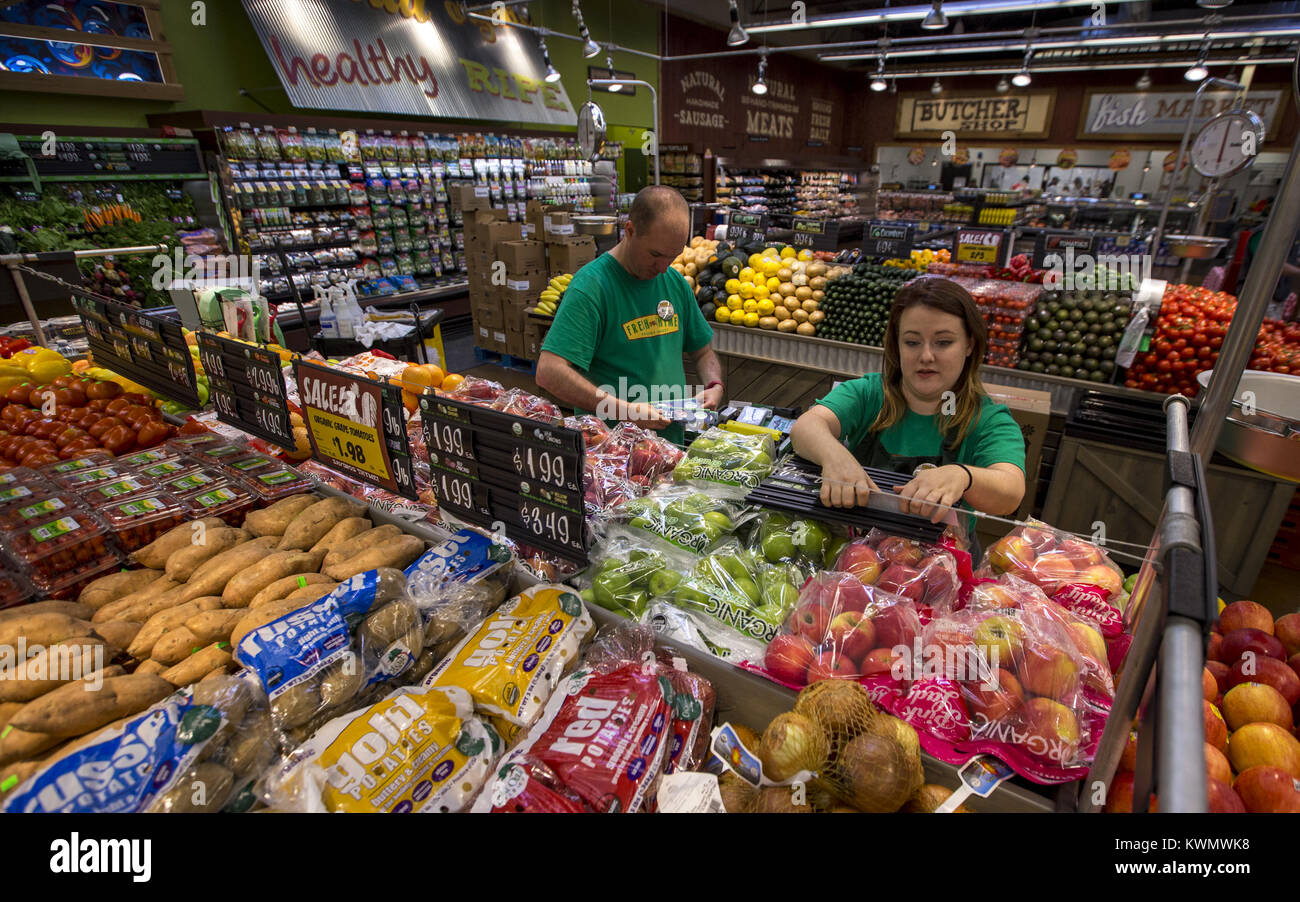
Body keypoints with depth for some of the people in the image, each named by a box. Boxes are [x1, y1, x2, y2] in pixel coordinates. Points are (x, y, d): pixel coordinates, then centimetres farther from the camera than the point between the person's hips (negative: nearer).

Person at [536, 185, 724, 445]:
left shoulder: (675, 281, 11)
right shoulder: (591, 286, -11)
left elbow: (702, 350, 24)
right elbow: (549, 373, -20)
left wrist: (715, 386, 3)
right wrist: (626, 411, -23)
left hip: (673, 441, 6)